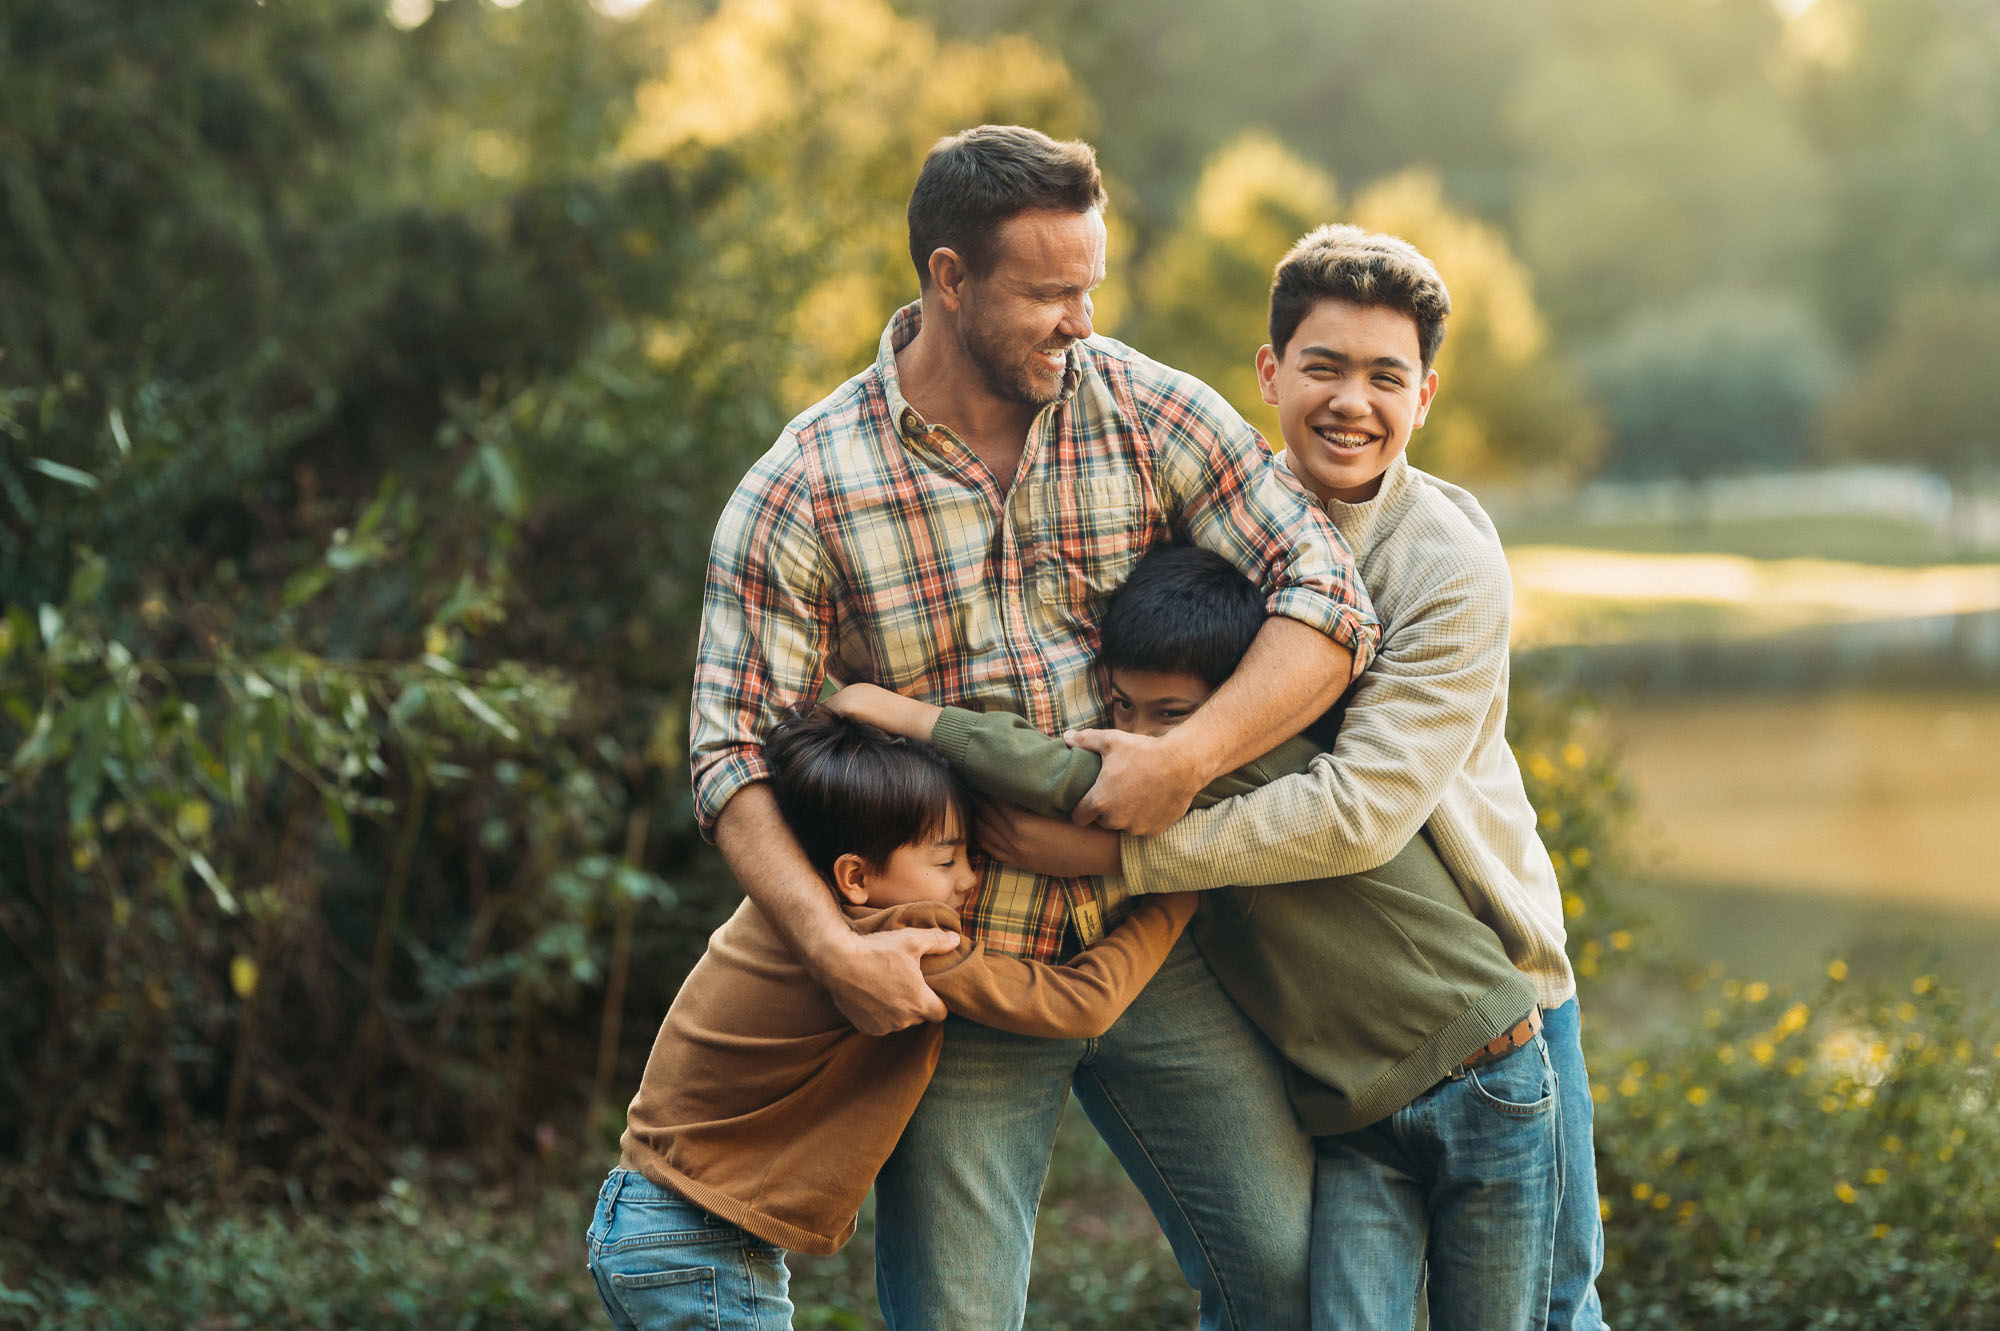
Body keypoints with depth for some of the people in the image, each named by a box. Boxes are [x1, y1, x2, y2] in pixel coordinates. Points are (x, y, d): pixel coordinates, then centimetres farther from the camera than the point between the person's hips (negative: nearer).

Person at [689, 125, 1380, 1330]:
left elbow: (1327, 604, -9)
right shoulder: (800, 494, -9)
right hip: (944, 977, -2)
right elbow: (737, 754, -9)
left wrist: (1187, 757, -23)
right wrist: (834, 947, -23)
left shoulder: (1152, 413, -3)